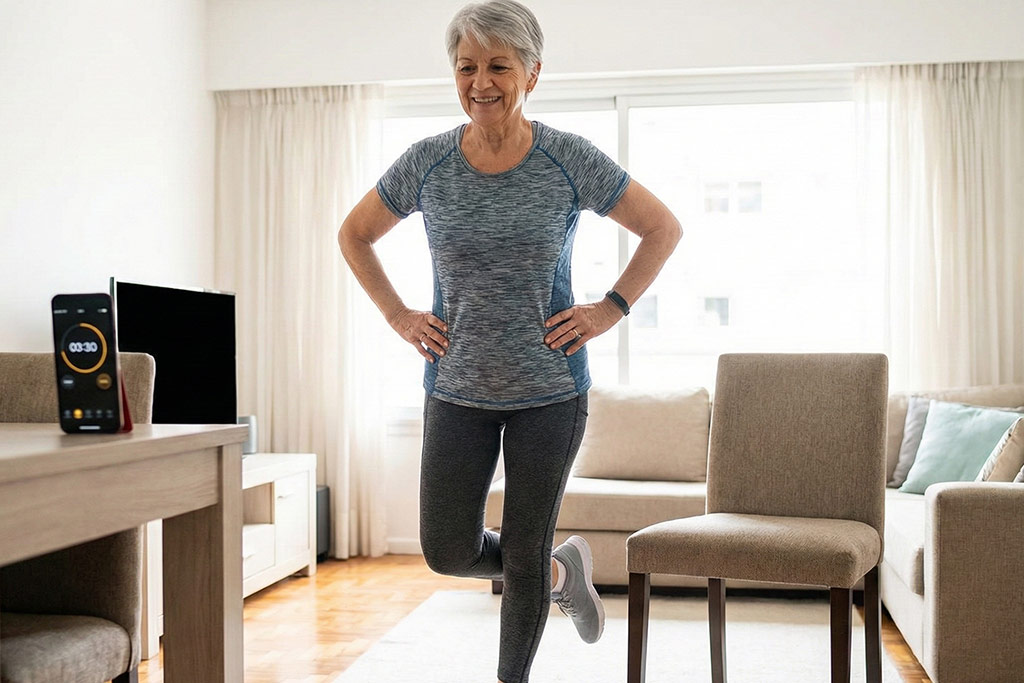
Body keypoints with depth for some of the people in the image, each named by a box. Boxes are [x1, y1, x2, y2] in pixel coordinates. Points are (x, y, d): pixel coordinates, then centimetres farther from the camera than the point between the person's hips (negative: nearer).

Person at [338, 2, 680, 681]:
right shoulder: (426, 163, -3)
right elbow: (355, 235, 12)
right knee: (449, 551, 3)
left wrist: (610, 309, -6)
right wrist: (400, 316, 3)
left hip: (550, 392, -2)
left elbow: (664, 228, 2)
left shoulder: (572, 160, -8)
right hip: (458, 389, 2)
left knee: (524, 553, 6)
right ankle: (565, 571, 32)